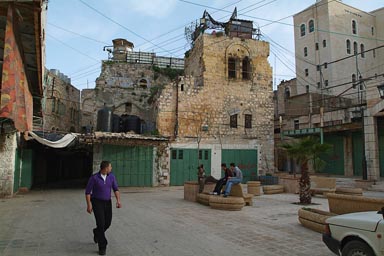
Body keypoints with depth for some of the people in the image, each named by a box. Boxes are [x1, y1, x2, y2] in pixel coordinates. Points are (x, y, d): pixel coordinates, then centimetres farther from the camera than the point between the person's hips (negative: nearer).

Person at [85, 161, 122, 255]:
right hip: (96, 202, -4)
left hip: (107, 202, 5)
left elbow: (116, 189, -5)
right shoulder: (94, 177, -16)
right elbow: (87, 192, -9)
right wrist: (89, 205, -16)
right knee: (101, 223, -15)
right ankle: (102, 246, -2)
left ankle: (97, 232, 45)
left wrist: (118, 200, -18)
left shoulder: (111, 176, -4)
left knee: (107, 223, 11)